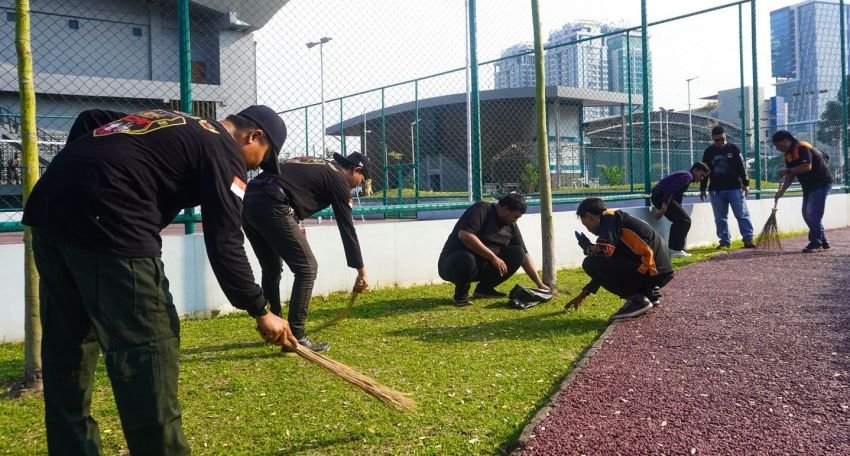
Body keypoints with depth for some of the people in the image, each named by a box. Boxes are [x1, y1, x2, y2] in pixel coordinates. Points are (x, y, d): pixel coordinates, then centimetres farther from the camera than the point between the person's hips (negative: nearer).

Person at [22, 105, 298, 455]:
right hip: (103, 218, -10)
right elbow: (224, 245, -4)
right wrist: (260, 312, 3)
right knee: (146, 348, -4)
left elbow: (88, 120, 29)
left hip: (48, 206, 10)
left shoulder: (168, 123, 27)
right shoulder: (224, 152, 2)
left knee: (67, 347, 16)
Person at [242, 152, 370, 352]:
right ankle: (295, 337, -2)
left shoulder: (314, 165, 31)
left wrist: (294, 225, 18)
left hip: (248, 201, 9)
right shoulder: (339, 179, 8)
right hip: (271, 207, -9)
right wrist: (361, 271, 9)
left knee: (271, 268, 22)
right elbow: (347, 228, 6)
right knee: (307, 268, -1)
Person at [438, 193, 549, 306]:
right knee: (466, 260, -41)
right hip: (454, 262, -7)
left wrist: (540, 284, 5)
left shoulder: (511, 226, 6)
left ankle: (485, 288, 4)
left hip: (482, 267, 7)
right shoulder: (482, 209, -16)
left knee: (517, 254, -8)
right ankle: (460, 294, -11)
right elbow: (464, 235, -30)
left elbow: (524, 255, 10)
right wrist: (493, 257, -27)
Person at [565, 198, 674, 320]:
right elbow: (605, 268, 30)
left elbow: (604, 251, -21)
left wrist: (586, 246, 3)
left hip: (652, 271, -10)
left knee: (590, 264, -10)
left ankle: (637, 299, -7)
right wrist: (584, 293, 36)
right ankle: (650, 293, 17)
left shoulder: (609, 218, -4)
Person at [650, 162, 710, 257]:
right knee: (685, 220, -7)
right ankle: (676, 250, -7)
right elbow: (670, 189, -21)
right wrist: (664, 207, -24)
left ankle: (672, 248, 22)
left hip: (657, 197, 10)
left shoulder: (686, 177, 26)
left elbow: (678, 196, 32)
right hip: (661, 195, -10)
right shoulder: (687, 176, -8)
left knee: (679, 221, 19)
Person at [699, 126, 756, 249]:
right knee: (720, 218, 4)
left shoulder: (733, 149, 2)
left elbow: (742, 167, 2)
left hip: (735, 188, -2)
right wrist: (702, 189, 9)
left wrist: (746, 184, -3)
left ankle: (748, 239, -2)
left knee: (742, 215, -4)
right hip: (716, 190, 2)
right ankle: (725, 241, 11)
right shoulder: (708, 152, 7)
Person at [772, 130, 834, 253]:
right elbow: (791, 176, 10)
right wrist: (781, 191, 0)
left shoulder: (802, 147, -18)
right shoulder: (788, 154, 9)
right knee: (807, 214, 10)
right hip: (809, 186, 10)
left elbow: (807, 167, -30)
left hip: (821, 183, -10)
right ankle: (823, 242, 18)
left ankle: (816, 243, -8)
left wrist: (787, 170, -23)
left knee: (813, 214, -13)